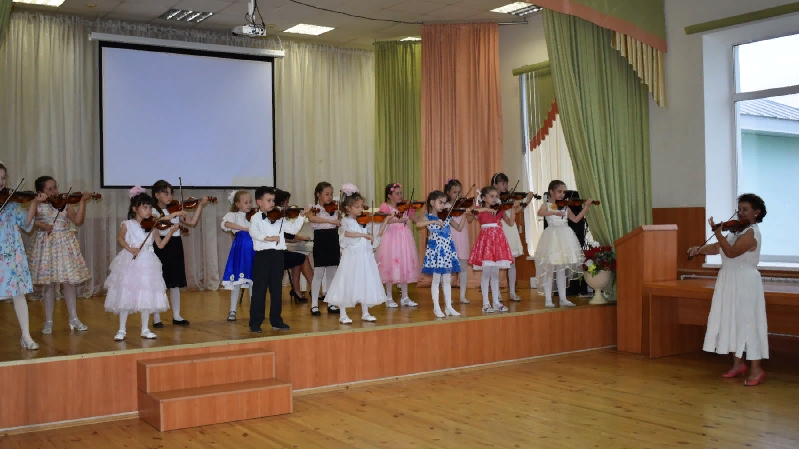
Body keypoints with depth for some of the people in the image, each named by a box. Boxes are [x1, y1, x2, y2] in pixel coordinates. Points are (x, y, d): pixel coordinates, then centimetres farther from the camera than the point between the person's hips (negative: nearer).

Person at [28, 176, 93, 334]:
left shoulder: (65, 204, 1)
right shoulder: (37, 206, -2)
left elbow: (78, 221, -10)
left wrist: (82, 202, -16)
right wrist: (39, 224, -24)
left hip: (65, 246, 1)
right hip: (46, 247, -1)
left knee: (69, 282, 5)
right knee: (48, 284, 5)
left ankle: (73, 318, 17)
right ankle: (48, 321, 16)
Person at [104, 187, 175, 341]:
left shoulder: (153, 226, 4)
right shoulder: (127, 225, -2)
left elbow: (160, 244, 4)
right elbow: (119, 238, -4)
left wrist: (170, 232, -9)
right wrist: (130, 248, -19)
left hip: (147, 264, 2)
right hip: (130, 263, -2)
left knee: (147, 296, 5)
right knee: (125, 296, 1)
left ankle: (145, 329, 15)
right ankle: (122, 330, 12)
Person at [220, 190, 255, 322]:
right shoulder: (233, 215, -1)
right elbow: (226, 224, -23)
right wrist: (245, 228, -28)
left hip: (253, 249, 3)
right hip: (240, 249, -3)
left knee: (253, 280, 7)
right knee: (237, 280, 1)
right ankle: (232, 310, 10)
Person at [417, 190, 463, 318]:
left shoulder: (447, 217, 10)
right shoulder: (428, 217, -4)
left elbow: (459, 228, 12)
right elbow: (418, 224, -22)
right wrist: (434, 221, -28)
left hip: (448, 250, 5)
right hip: (435, 251, -4)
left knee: (447, 280, 9)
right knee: (436, 280, 1)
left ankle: (449, 307, 14)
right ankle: (436, 308, 8)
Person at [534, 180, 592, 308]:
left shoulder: (565, 207, 14)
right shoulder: (547, 205, 0)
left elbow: (575, 219, 10)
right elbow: (540, 213, -21)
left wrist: (586, 206, 4)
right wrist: (554, 212, -35)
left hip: (564, 239, 5)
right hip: (551, 238, -5)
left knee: (562, 269, 8)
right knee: (549, 269, -3)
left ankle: (563, 299, 12)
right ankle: (548, 300, 1)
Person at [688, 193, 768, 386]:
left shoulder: (751, 232, -15)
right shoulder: (737, 230, 13)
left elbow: (730, 252, -26)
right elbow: (718, 248, 9)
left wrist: (717, 233, -30)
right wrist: (700, 249, -7)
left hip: (744, 282, -9)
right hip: (730, 281, 9)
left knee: (747, 323, -7)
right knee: (732, 322, 12)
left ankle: (756, 369, -1)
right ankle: (738, 363, 22)